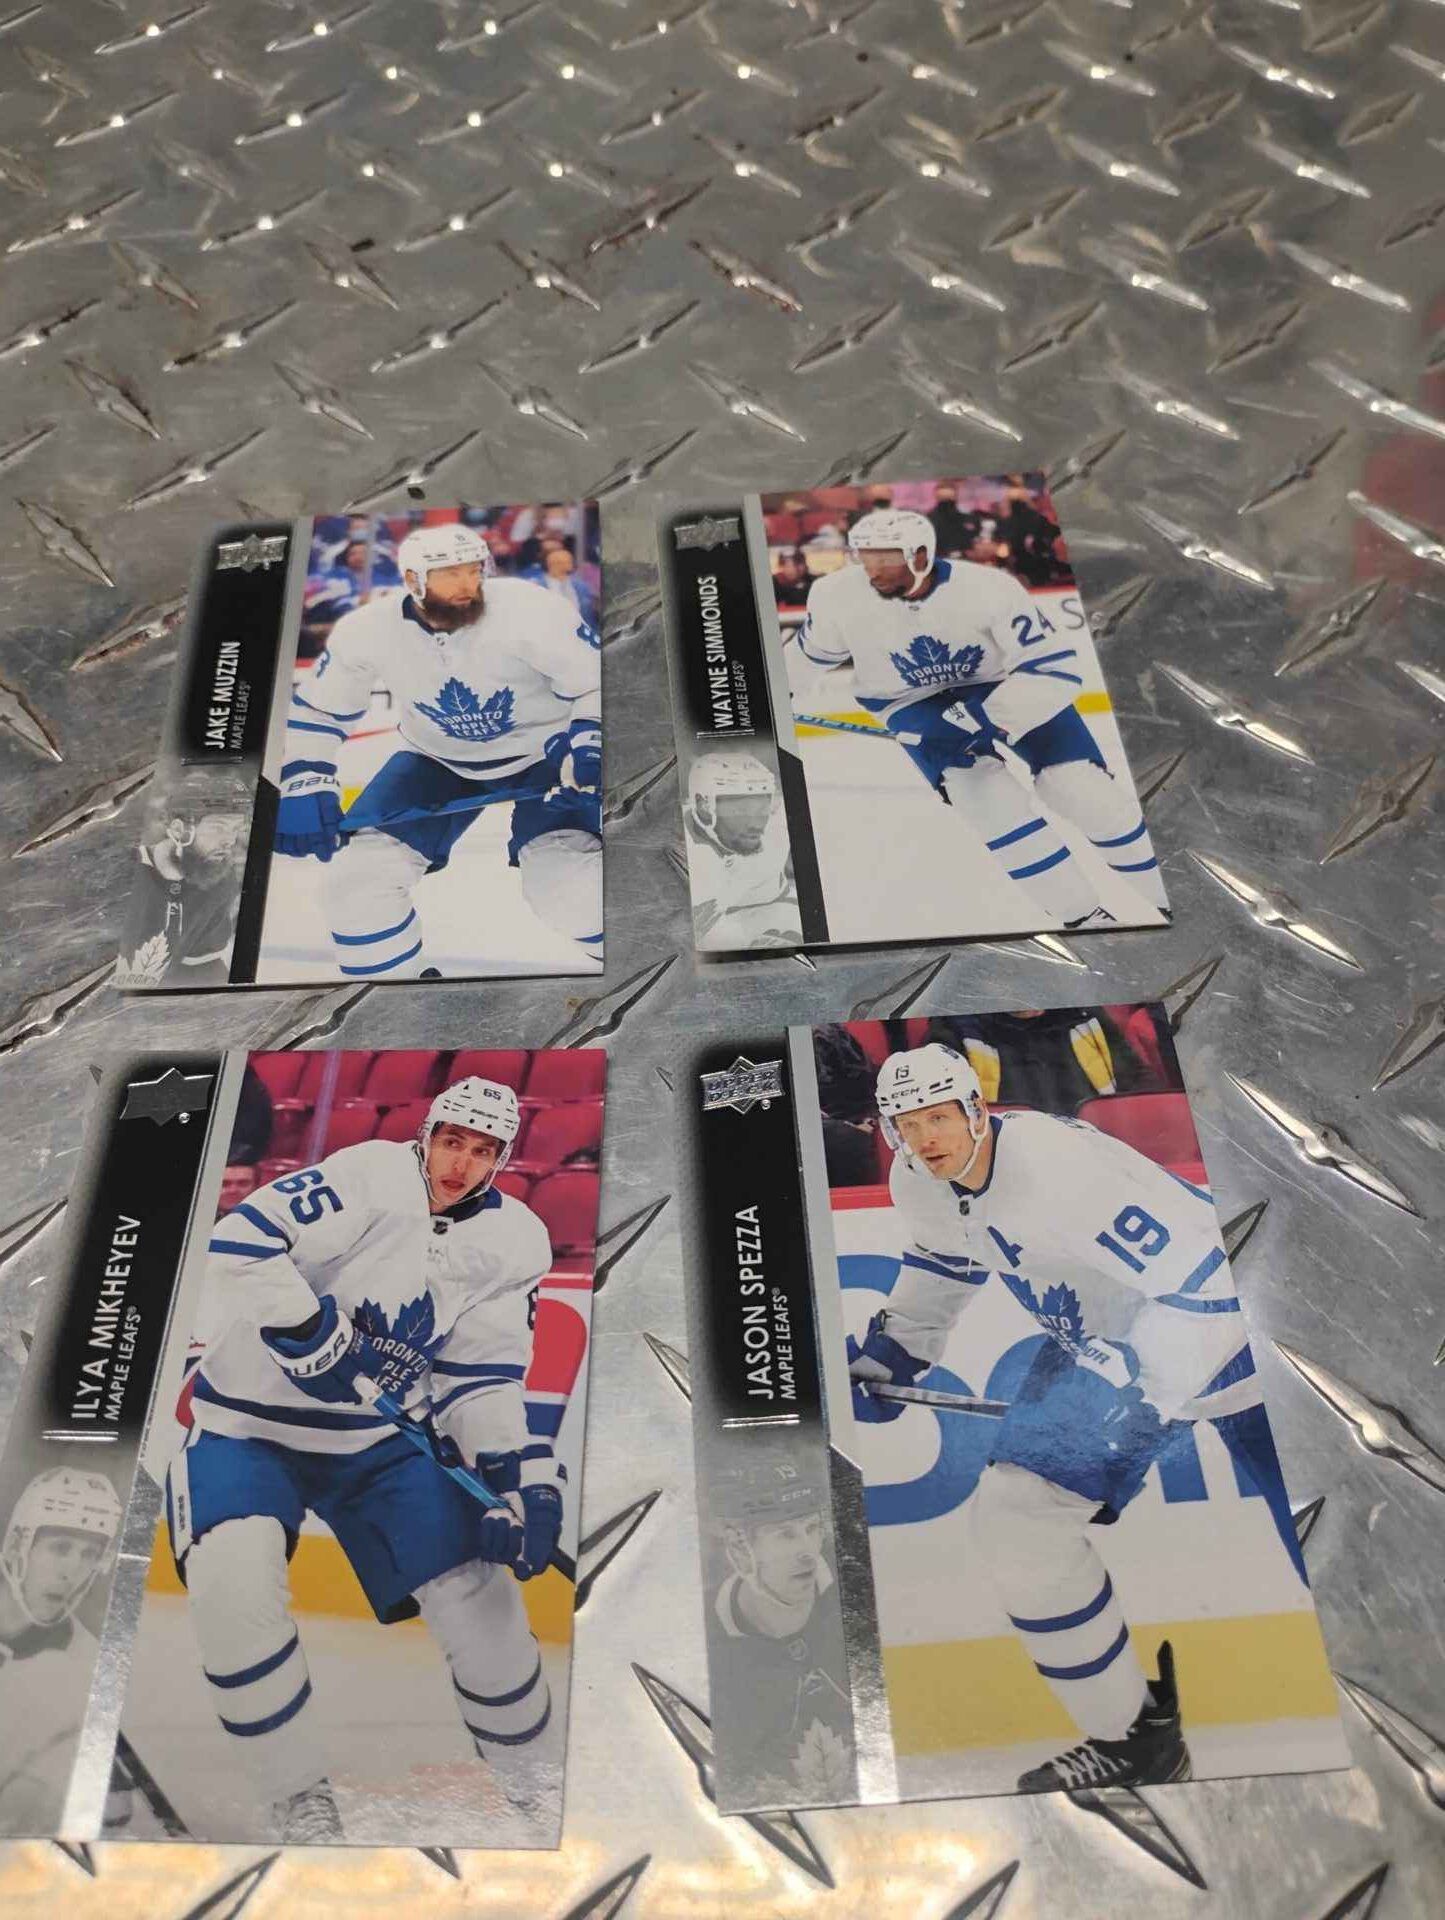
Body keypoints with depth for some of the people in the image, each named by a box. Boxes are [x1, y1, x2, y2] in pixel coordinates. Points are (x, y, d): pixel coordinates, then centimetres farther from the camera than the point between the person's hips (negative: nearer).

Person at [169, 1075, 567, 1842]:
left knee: (479, 1590, -3)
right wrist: (311, 1335, -32)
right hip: (252, 1414, -3)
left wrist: (525, 1471, -15)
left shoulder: (514, 1244, -5)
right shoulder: (372, 1174, -20)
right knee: (231, 1582, -26)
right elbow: (241, 1241, -25)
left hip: (385, 1434, 3)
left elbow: (481, 1381, -2)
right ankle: (300, 1796, -2)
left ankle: (525, 1770, 26)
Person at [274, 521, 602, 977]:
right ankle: (392, 974, 18)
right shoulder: (365, 631, -15)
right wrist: (305, 786, -11)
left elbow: (596, 681, -16)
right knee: (358, 872, -8)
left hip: (545, 753, -4)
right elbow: (314, 710, -1)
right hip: (439, 761, 4)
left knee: (568, 885, -26)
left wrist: (588, 743, -32)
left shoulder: (528, 609, -25)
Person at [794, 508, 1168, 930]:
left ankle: (1160, 899, 15)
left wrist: (981, 720, -32)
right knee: (988, 799, -22)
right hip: (916, 703, 1)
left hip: (1013, 686, -1)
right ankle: (1082, 915, -7)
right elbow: (815, 654, 3)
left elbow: (1055, 666, -25)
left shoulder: (990, 588, -28)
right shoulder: (837, 596, -19)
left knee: (1086, 791, -9)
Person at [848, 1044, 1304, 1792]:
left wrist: (1143, 1390, -30)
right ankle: (1133, 1737, 11)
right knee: (1011, 1515, -5)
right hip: (1099, 1344, 7)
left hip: (1217, 1327, -6)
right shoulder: (918, 1185, -8)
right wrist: (882, 1358, 5)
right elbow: (938, 1279, 12)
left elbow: (1198, 1275, -29)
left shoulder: (1058, 1160, -32)